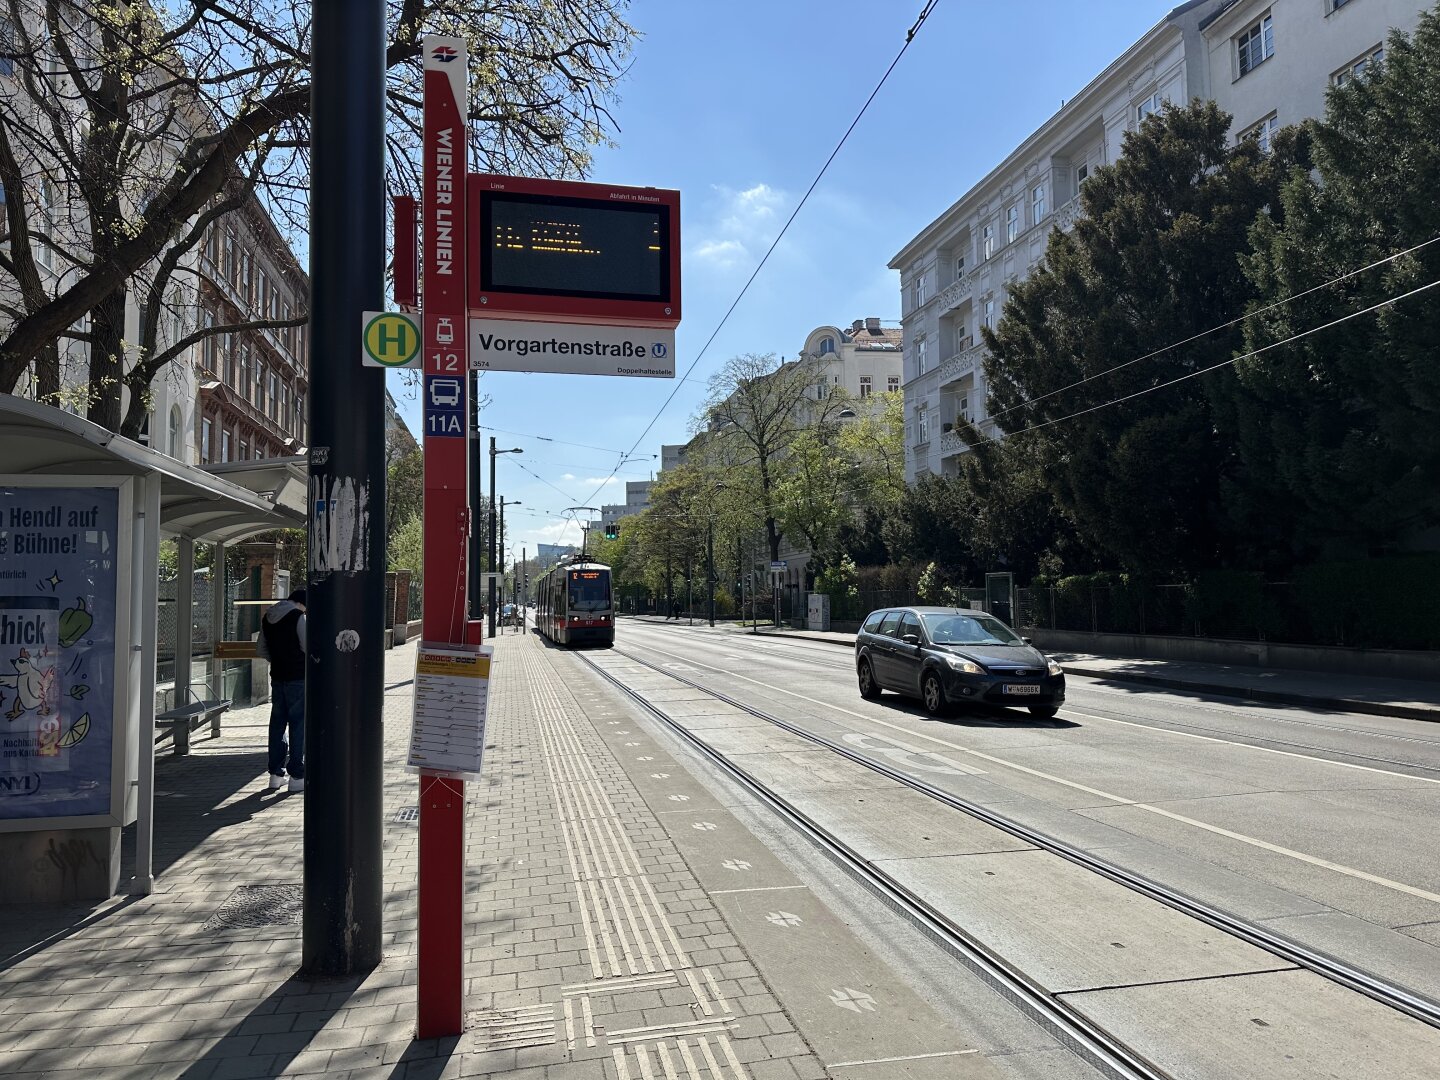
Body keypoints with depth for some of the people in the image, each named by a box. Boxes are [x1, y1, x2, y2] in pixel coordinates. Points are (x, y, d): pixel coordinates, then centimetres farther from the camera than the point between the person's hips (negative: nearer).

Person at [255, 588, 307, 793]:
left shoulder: (267, 618, 11)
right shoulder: (298, 617, -11)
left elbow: (260, 651, 15)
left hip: (277, 676, 6)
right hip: (298, 678, -6)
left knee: (277, 724, 11)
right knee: (298, 724, 0)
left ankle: (276, 774, 15)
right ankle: (296, 776, 2)